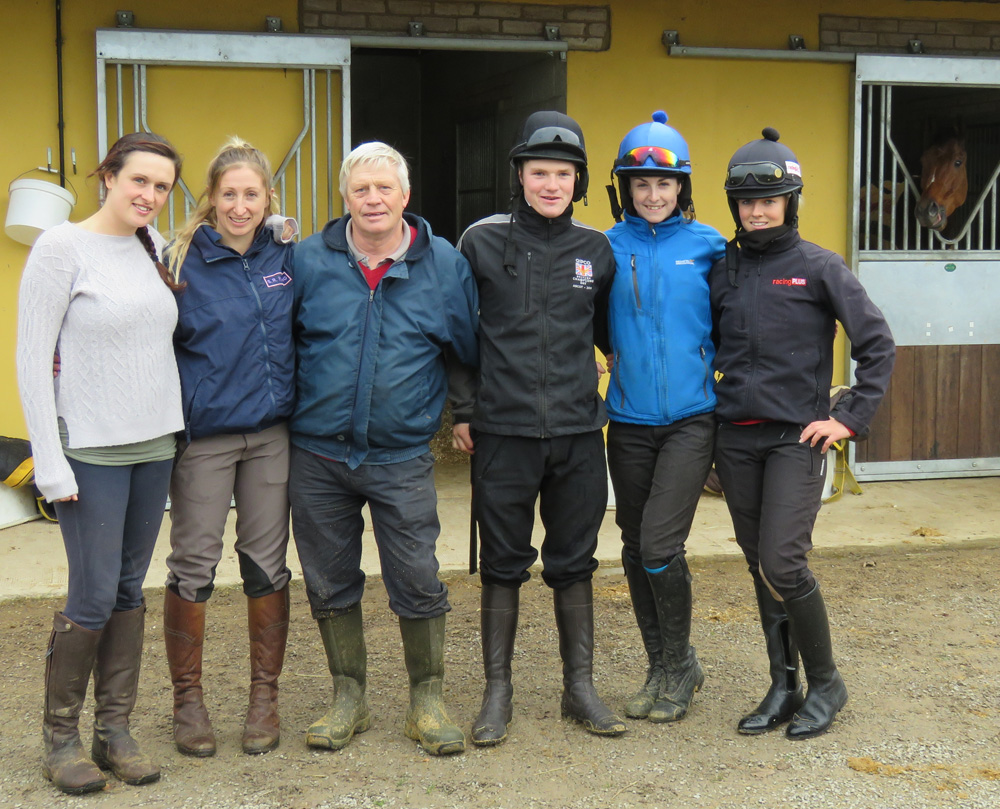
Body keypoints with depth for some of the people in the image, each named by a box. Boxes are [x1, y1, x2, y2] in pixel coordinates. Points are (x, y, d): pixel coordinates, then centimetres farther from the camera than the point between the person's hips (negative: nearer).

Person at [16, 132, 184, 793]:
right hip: (92, 450, -6)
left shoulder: (155, 246, 8)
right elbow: (33, 360, -10)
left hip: (155, 444, 6)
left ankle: (114, 730, 20)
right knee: (94, 597, -5)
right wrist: (50, 462, -15)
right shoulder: (62, 248, -9)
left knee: (130, 591, 10)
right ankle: (60, 736, 12)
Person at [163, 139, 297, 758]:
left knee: (267, 563, 8)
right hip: (203, 434, -2)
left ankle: (265, 695, 21)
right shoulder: (183, 260, -5)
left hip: (273, 433, 3)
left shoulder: (287, 257, 4)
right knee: (193, 565, 3)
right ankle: (188, 699, 18)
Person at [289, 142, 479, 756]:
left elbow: (470, 351, 12)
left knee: (418, 584, 0)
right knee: (330, 584, 10)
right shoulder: (309, 261, 2)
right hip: (318, 456, 2)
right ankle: (350, 698, 26)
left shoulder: (445, 264, 2)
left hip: (403, 457, -1)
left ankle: (428, 701, 18)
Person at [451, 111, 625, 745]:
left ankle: (581, 687, 22)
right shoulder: (483, 242, 0)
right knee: (504, 565, 6)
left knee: (575, 563, 10)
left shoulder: (596, 249, 7)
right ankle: (498, 692, 18)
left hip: (578, 431, 2)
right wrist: (463, 411, 3)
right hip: (503, 432, -2)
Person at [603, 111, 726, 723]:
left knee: (660, 545, -13)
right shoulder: (610, 247, 3)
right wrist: (619, 356, 4)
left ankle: (679, 666, 9)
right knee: (636, 549, 9)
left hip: (690, 419, -3)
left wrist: (706, 363, 3)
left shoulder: (706, 244, 0)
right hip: (630, 421, 3)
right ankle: (664, 668, 26)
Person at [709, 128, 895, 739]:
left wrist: (851, 419, -10)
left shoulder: (819, 268, -3)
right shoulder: (723, 271, 9)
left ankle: (826, 684, 7)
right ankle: (783, 687, 22)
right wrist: (708, 407, 8)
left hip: (797, 438, -5)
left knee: (783, 564, -13)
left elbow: (878, 344, -4)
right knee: (760, 567, 10)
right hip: (736, 440, 5)